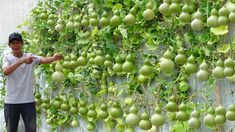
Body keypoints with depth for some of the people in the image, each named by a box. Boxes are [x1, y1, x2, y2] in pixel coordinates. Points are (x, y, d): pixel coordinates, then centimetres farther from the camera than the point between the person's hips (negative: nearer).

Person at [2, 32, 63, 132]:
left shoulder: (30, 56, 1)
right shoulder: (7, 58, 0)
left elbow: (43, 60, -18)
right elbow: (5, 72, -20)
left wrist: (54, 58, -41)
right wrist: (22, 61, -31)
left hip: (28, 101, 0)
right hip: (11, 102, 0)